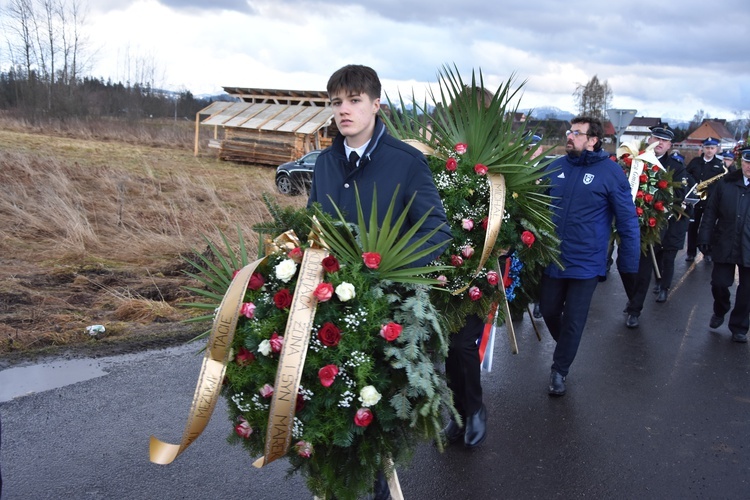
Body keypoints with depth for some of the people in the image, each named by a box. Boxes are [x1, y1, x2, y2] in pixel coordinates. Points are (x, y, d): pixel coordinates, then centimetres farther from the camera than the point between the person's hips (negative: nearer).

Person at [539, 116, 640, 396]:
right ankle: (566, 347, 44)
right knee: (548, 310, 15)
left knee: (573, 320, 7)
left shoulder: (611, 172, -11)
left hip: (586, 263, -4)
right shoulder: (555, 168, 1)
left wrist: (629, 266, -7)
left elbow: (627, 222, -8)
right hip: (552, 258, 4)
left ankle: (559, 370, 27)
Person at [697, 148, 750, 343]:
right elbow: (711, 211, 3)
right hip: (724, 245, 1)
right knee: (719, 283, 7)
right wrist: (705, 237, -2)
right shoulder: (725, 183, 0)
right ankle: (719, 311, 37)